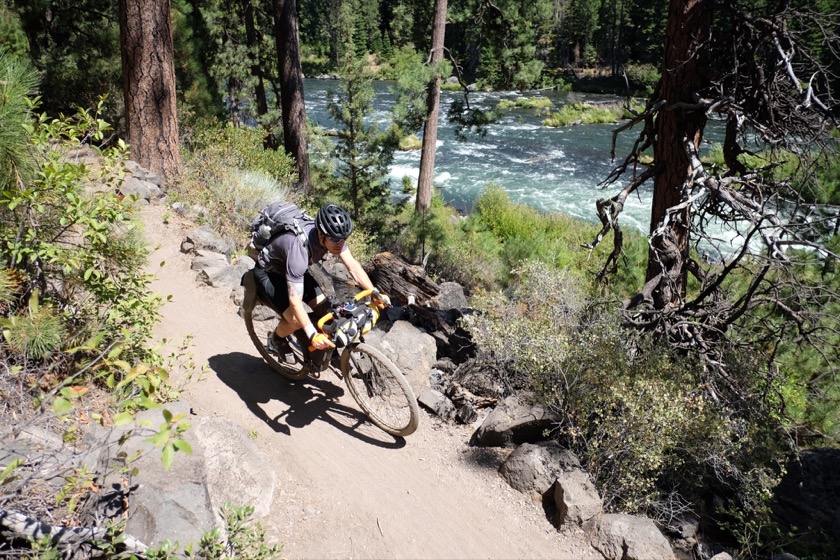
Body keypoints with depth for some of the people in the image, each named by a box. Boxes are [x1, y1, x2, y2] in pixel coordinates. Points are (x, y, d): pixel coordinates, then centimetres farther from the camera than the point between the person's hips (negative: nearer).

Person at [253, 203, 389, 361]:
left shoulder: (334, 235, -23)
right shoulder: (299, 247, -42)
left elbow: (353, 266, -17)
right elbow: (295, 300, -42)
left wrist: (376, 294, -28)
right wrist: (313, 335, -47)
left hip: (296, 269, 7)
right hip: (268, 271, -6)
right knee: (296, 320, -21)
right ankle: (276, 339, 10)